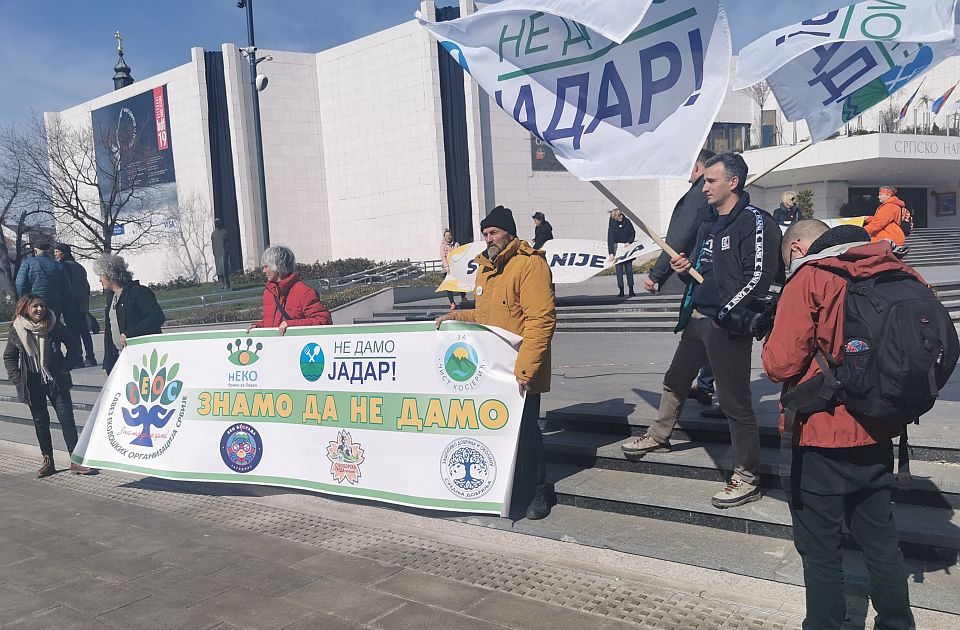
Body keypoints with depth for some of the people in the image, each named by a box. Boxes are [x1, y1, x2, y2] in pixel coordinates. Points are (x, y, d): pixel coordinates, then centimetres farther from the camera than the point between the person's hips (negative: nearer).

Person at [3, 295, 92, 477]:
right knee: (40, 421, 9)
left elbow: (73, 345, 6)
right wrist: (17, 379, 0)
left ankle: (75, 461, -2)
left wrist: (66, 367, -3)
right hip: (32, 385, 1)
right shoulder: (16, 331, -2)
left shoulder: (54, 326, -5)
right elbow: (9, 357, 9)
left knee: (66, 418, -5)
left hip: (56, 381, -1)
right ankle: (48, 462, 17)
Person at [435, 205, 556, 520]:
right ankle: (510, 488, 26)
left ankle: (537, 490, 19)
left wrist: (524, 369, -24)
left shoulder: (530, 264, -13)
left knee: (524, 430, 0)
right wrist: (455, 317, 10)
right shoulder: (485, 267, 15)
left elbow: (541, 320, -21)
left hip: (521, 373, -7)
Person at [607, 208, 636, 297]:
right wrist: (611, 253, -22)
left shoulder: (627, 221, -4)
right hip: (617, 248, -2)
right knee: (619, 269, -3)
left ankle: (631, 290, 9)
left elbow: (633, 233, 8)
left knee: (629, 268, 3)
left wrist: (629, 242, -9)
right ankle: (621, 291, 1)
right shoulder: (612, 224, -11)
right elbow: (610, 239, -16)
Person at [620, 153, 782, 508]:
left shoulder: (754, 221, -10)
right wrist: (685, 270, 5)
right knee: (674, 382, 23)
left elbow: (758, 276, -19)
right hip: (696, 319, 9)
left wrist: (726, 312, -20)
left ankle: (748, 479, 5)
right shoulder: (709, 226, 17)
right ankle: (658, 436, 45)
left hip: (728, 325, -9)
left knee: (735, 401, -5)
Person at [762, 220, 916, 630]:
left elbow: (780, 364, -19)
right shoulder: (895, 270, 3)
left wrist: (773, 347, 2)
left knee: (820, 550, 9)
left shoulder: (808, 277, -13)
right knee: (881, 542, 20)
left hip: (824, 439, -6)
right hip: (878, 436, 6)